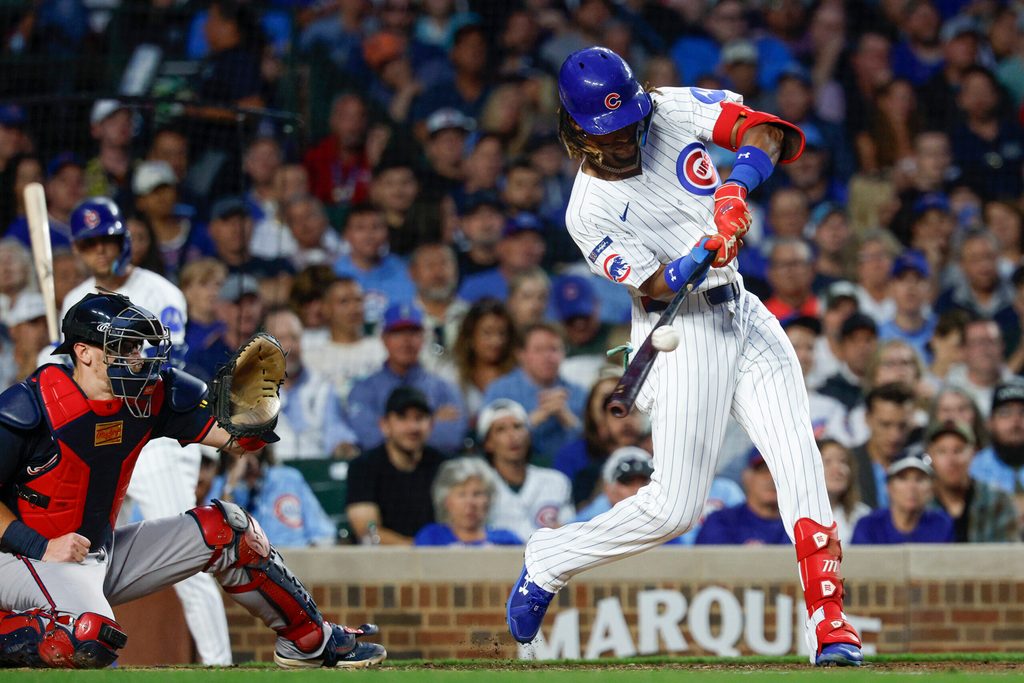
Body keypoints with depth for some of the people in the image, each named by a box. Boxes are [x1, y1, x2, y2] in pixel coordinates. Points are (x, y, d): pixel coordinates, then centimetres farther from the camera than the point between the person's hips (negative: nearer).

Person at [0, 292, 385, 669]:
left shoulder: (151, 396, -3)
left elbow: (236, 439, -7)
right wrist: (40, 547, -24)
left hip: (103, 552, 8)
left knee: (225, 530, 3)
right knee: (90, 641, -37)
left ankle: (312, 640, 15)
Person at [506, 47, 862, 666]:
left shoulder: (674, 111, -2)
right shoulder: (590, 212, -12)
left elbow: (766, 130, -12)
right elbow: (659, 284, -17)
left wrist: (737, 187, -30)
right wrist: (703, 254, -37)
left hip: (744, 314, 5)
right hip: (682, 331, -5)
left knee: (799, 461, -11)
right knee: (676, 505, -9)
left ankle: (830, 622, -12)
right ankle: (549, 561, 12)